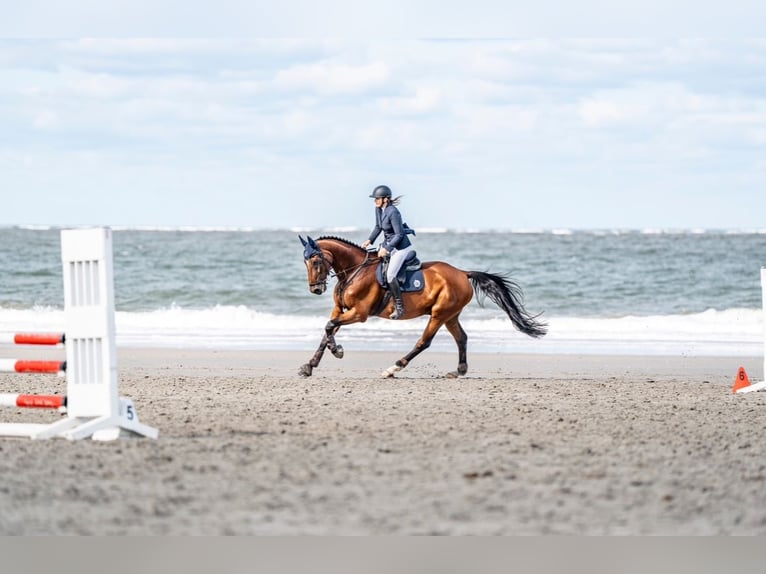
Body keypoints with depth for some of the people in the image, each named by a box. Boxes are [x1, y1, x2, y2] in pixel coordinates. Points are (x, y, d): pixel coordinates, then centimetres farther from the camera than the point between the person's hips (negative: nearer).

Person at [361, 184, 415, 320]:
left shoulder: (393, 212, -27)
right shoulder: (378, 209, -1)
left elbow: (399, 234, -24)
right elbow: (378, 227, 15)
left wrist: (387, 249, -25)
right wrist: (369, 240, 5)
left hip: (401, 246, -10)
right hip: (388, 243, 10)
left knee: (390, 275, -15)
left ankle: (399, 307, -7)